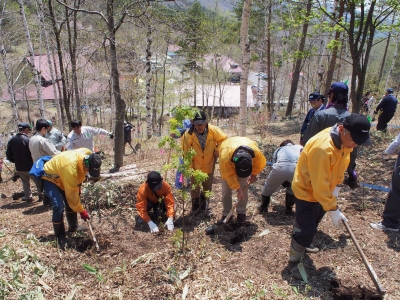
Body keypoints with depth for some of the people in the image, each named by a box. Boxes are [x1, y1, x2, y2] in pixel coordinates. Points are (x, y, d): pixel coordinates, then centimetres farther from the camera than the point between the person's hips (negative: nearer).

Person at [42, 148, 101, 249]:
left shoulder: (88, 154, -22)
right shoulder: (71, 168, -42)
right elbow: (71, 194, -30)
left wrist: (78, 187, 4)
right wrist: (81, 211, -22)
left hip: (61, 176, 8)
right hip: (50, 178, -8)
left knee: (70, 202, 12)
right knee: (59, 206, -20)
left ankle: (73, 227, 31)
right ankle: (60, 237, -7)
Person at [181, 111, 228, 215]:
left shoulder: (213, 130, -22)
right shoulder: (188, 135, -26)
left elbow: (223, 139, -4)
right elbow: (185, 152, -18)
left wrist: (217, 151, -11)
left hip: (209, 164, 2)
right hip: (195, 165, -2)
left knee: (207, 187, 18)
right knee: (195, 186, 12)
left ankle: (204, 205, 42)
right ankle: (195, 205, 37)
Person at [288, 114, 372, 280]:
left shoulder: (345, 140, -9)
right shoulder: (322, 147, -37)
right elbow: (320, 185, -32)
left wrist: (336, 189, 1)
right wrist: (333, 209, -25)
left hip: (323, 190, 9)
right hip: (307, 190, -8)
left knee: (312, 222, 26)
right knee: (306, 230, -4)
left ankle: (302, 244, 51)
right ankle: (293, 262, 17)